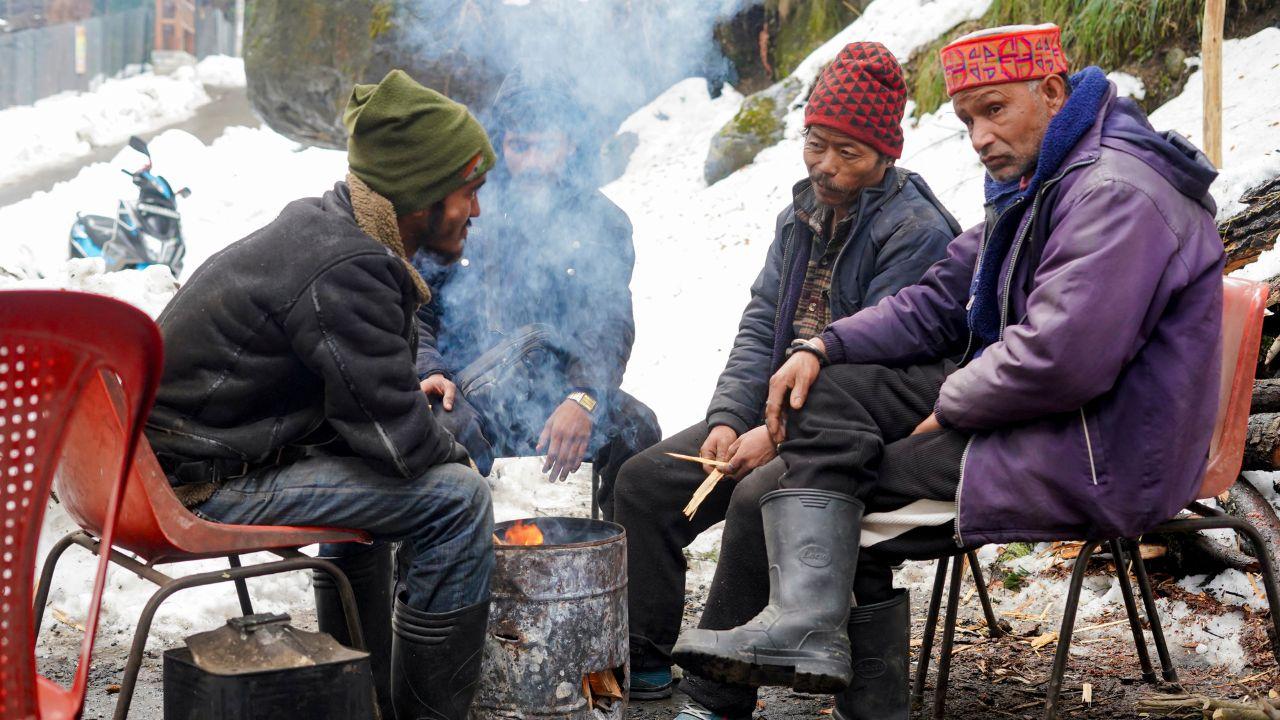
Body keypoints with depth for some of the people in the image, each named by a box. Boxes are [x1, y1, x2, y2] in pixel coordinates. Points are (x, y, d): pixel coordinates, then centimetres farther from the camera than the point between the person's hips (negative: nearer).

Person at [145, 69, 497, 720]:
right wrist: (451, 451, 0)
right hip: (206, 487, -11)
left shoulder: (318, 225, 9)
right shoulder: (349, 271, -22)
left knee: (367, 473, 32)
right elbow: (402, 443, -20)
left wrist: (411, 398, 7)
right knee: (457, 497, -13)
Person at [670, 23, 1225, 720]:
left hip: (1092, 461, -10)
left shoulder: (1115, 192, -19)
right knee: (822, 391, -2)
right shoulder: (1033, 184, 15)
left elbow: (1058, 360, -29)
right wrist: (821, 349, 0)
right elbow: (940, 299, 15)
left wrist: (949, 407, -12)